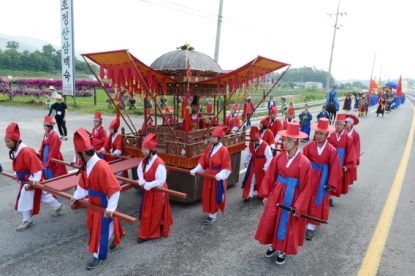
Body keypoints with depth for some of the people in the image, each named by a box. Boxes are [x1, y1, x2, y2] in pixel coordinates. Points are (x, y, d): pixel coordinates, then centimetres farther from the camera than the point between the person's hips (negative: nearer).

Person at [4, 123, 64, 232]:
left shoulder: (26, 152, -31)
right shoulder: (15, 151, -1)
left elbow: (37, 167, -30)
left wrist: (36, 179, -30)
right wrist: (17, 176, 20)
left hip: (31, 180, -9)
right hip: (25, 180, 9)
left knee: (25, 200, 1)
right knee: (43, 195, 20)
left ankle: (27, 221, 20)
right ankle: (58, 206, 37)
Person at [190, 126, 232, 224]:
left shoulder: (224, 150, -19)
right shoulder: (209, 147, 1)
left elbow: (227, 167, -18)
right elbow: (203, 161, 7)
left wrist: (221, 175, -31)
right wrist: (196, 170, -3)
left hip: (218, 177, -7)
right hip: (208, 175, 7)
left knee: (215, 196, 7)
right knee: (207, 196, 16)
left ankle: (212, 215, 24)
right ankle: (211, 213, 36)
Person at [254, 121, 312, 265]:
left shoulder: (304, 162, -17)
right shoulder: (278, 158, -5)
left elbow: (306, 187, -14)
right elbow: (269, 177, 3)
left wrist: (298, 207, -13)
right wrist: (265, 194, 3)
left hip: (292, 198, -4)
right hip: (276, 194, 4)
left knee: (287, 225, 12)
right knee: (270, 221, 15)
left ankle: (283, 251, 35)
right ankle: (273, 245, 41)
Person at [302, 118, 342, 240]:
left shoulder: (332, 150, -11)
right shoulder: (308, 147, -7)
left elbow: (334, 168, -9)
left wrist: (331, 184, -10)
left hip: (322, 179, -2)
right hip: (308, 176, 2)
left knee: (318, 203, 7)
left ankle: (311, 226, 16)